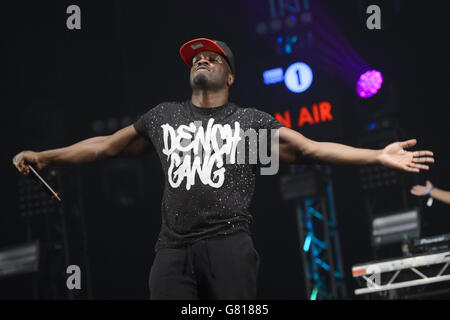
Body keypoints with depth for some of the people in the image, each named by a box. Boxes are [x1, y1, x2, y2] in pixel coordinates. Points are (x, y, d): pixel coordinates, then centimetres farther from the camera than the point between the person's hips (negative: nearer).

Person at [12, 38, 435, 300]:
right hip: (173, 250, 2)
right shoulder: (163, 117, 18)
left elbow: (310, 148, 4)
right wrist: (46, 156, 22)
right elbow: (107, 145, 24)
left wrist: (379, 155, -6)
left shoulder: (251, 121, 10)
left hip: (228, 247, -2)